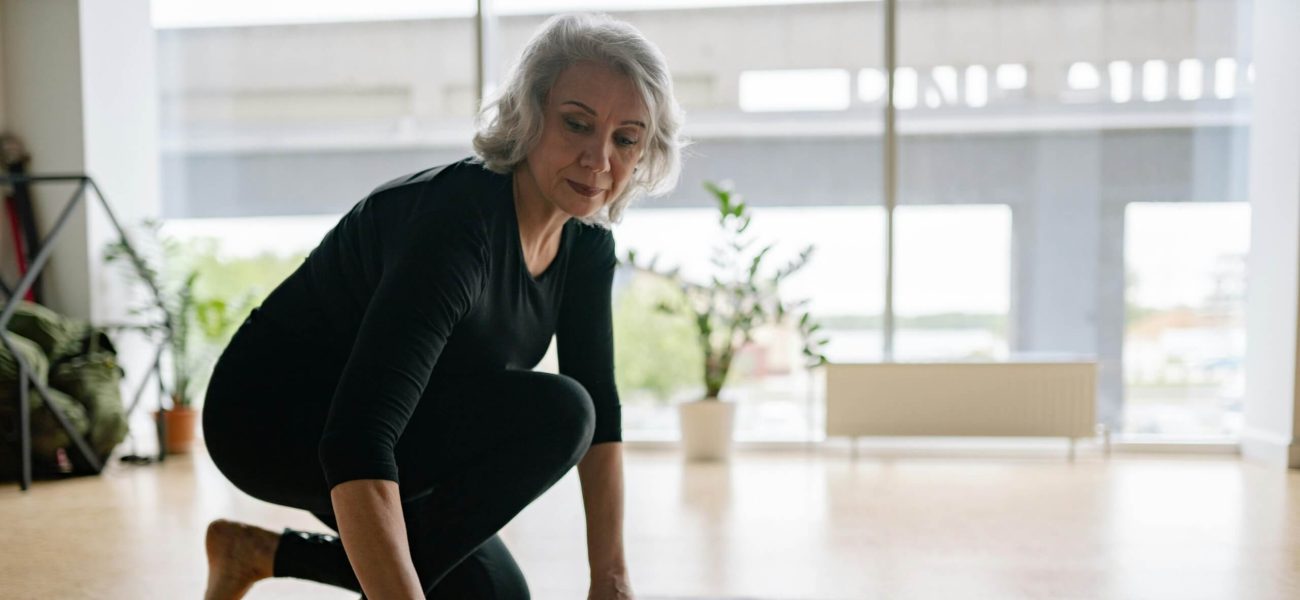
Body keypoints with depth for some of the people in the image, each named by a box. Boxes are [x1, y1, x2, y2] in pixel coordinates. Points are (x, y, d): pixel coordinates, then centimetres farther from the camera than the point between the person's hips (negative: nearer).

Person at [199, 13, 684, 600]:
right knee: (551, 413, -26)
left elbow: (600, 405, -5)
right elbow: (357, 440, -42)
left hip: (399, 427, 8)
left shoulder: (586, 241, -8)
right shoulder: (458, 217, -33)